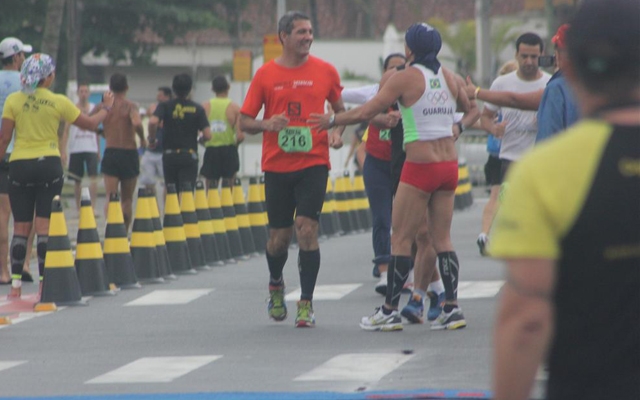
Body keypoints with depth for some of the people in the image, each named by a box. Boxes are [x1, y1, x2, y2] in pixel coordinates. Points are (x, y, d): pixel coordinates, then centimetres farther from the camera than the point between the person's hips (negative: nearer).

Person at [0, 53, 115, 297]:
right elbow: (91, 124, 9)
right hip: (49, 165, -1)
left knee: (20, 227, 5)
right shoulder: (59, 102, -2)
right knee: (44, 226, 0)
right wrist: (106, 108, 27)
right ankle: (44, 282, -4)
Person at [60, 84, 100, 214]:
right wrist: (63, 151, -7)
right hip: (76, 149, 0)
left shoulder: (94, 109, 8)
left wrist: (98, 151, 14)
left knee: (93, 177, -14)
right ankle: (78, 207, 18)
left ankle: (93, 207, -16)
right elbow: (66, 131, 1)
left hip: (91, 148, 0)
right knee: (77, 180, 6)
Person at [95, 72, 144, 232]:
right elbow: (137, 123, -26)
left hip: (110, 153, 1)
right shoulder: (130, 106, -8)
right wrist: (142, 138, -8)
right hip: (129, 153, -1)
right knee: (127, 200, 14)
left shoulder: (102, 107, 2)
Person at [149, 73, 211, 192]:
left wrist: (152, 139, -2)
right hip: (189, 155, -1)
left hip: (169, 156, 1)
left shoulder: (165, 106, 0)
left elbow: (153, 122, -19)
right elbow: (207, 135, -7)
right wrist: (199, 139, 16)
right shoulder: (197, 109, 0)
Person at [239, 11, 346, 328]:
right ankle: (275, 285, 37)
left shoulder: (325, 72, 3)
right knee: (279, 236, 6)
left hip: (313, 163, -1)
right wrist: (267, 124, -16)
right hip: (276, 166, 1)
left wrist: (337, 132, -2)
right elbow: (244, 122, 5)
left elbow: (339, 108, 18)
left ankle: (306, 303, -5)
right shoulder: (266, 75, 1)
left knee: (307, 229, -13)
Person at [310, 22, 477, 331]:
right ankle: (452, 308, 5)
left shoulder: (404, 78, -8)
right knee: (441, 238, 10)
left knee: (401, 239, 0)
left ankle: (390, 311, 2)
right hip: (449, 164, 6)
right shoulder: (449, 77, 9)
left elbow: (365, 112, -8)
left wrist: (331, 121, 2)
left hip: (420, 166, -6)